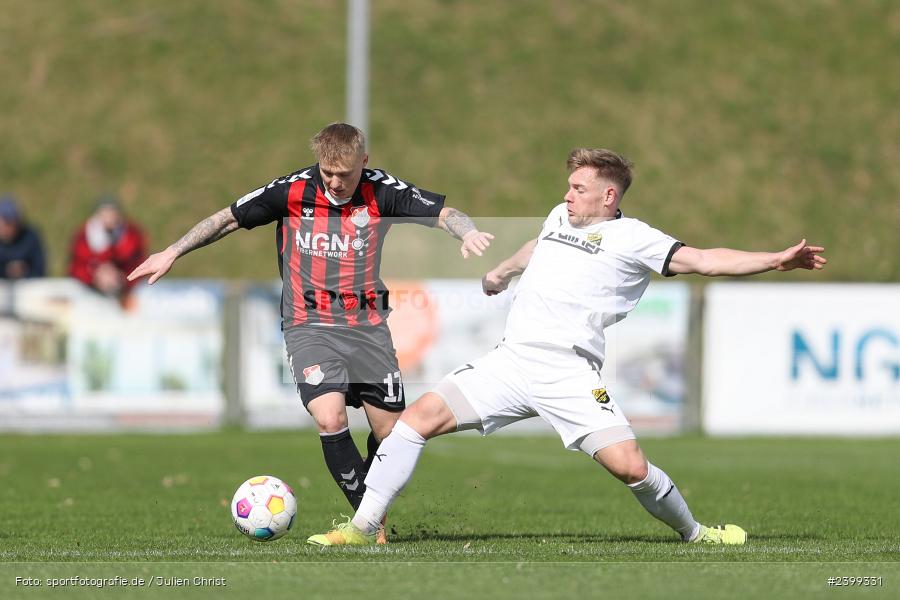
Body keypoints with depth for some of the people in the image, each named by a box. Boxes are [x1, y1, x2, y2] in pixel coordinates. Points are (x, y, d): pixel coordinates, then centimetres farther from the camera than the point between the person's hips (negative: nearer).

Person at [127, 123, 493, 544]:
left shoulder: (380, 192, -4)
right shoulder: (292, 191, -6)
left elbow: (443, 213, -4)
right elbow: (228, 219, 3)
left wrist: (467, 233, -26)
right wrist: (173, 253, 2)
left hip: (368, 325, 2)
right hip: (310, 325, -2)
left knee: (389, 433, 1)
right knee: (330, 418, -23)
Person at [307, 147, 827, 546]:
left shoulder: (630, 238, -1)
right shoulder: (560, 217, 19)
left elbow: (704, 260, -10)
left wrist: (775, 261, -23)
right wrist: (503, 272, 62)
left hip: (569, 373, -6)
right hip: (510, 362, 6)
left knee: (631, 467, -18)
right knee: (419, 417, -8)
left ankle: (694, 533, 10)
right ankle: (363, 527, -2)